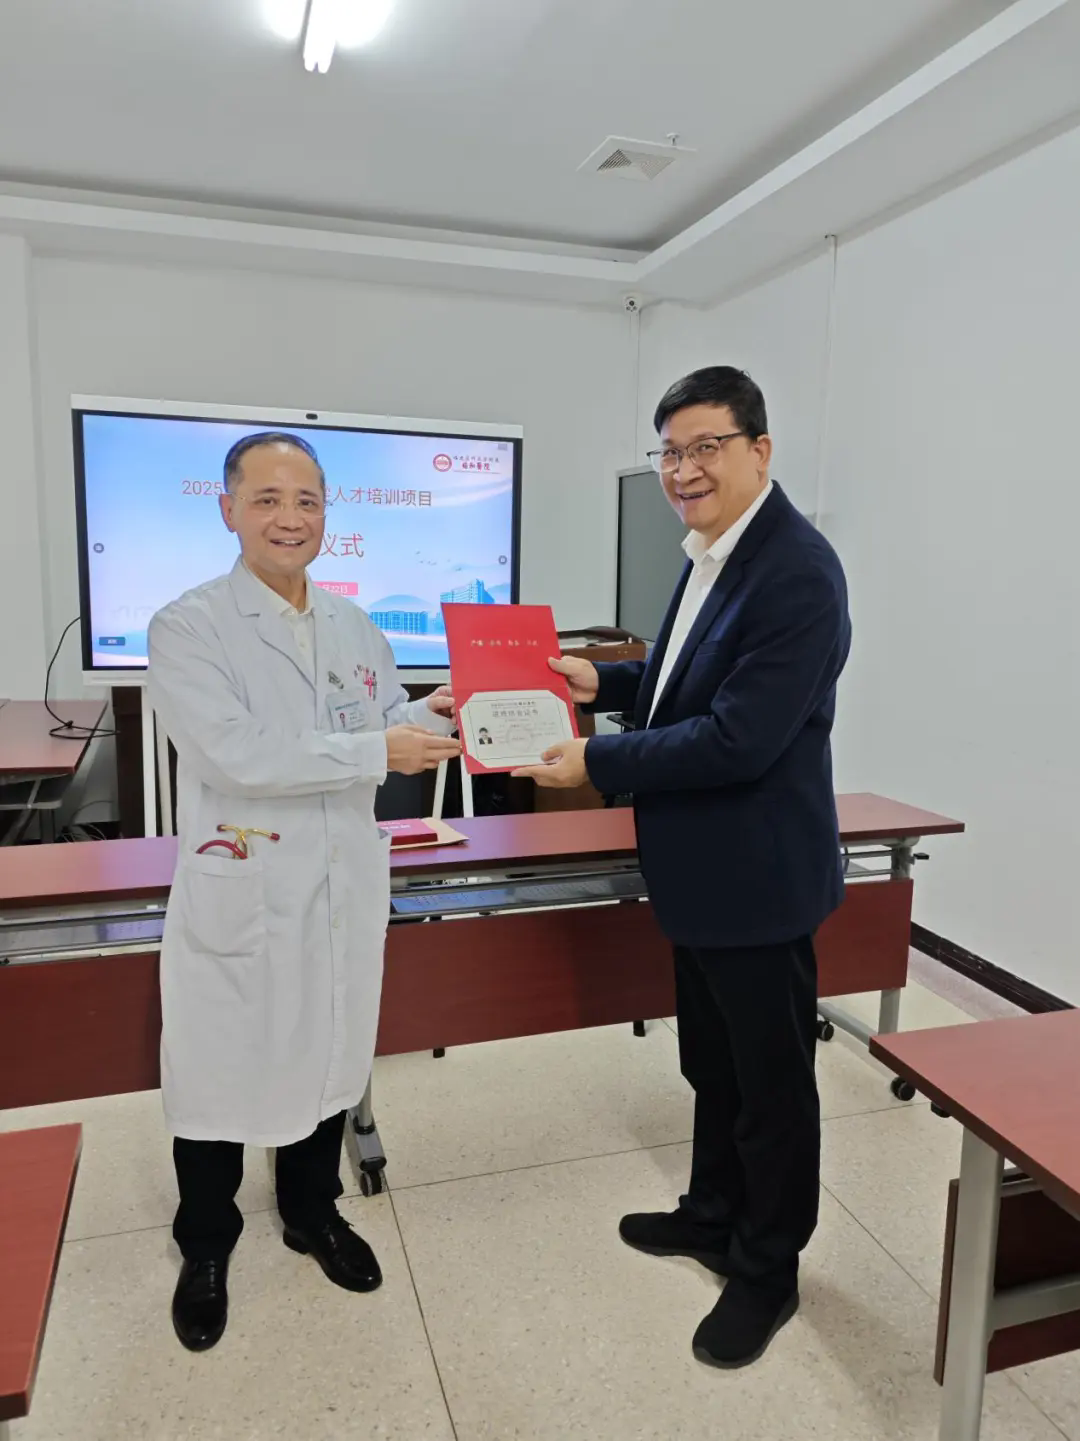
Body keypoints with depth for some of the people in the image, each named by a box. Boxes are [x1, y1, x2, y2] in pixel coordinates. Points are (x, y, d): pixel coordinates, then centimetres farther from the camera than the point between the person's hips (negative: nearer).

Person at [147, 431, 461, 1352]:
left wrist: (429, 716, -11)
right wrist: (379, 749, -25)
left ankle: (312, 1213, 45)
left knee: (330, 1057, 20)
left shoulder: (355, 626, 6)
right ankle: (206, 1250, 38)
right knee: (222, 1070, 13)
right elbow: (237, 756, -24)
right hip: (240, 894, -5)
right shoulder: (188, 628, -13)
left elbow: (385, 722, 11)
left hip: (345, 887, 5)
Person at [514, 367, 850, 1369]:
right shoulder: (714, 553, 7)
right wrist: (609, 681, 2)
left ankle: (766, 1269, 35)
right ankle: (713, 1214, 47)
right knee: (711, 1063, 25)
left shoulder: (796, 573, -23)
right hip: (702, 871, 9)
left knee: (769, 1079, 12)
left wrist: (597, 764, -21)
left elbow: (740, 738, -28)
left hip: (757, 879, -9)